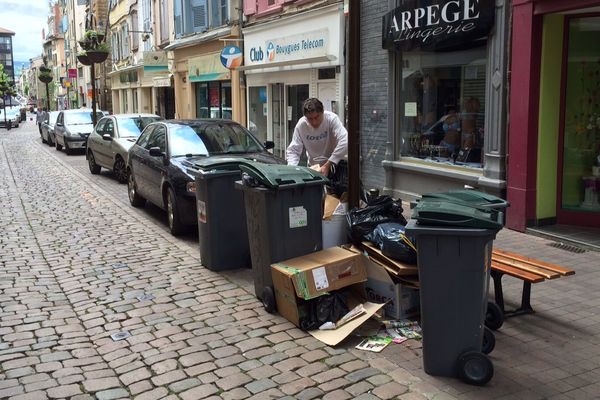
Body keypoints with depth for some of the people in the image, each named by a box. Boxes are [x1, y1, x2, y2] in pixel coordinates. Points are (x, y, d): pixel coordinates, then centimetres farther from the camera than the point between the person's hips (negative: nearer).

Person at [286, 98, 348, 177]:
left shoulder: (332, 119, -20)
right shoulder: (301, 125, -11)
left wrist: (328, 165, -35)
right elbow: (293, 150, -6)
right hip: (313, 167, 2)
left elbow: (344, 142, -31)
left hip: (334, 164, -2)